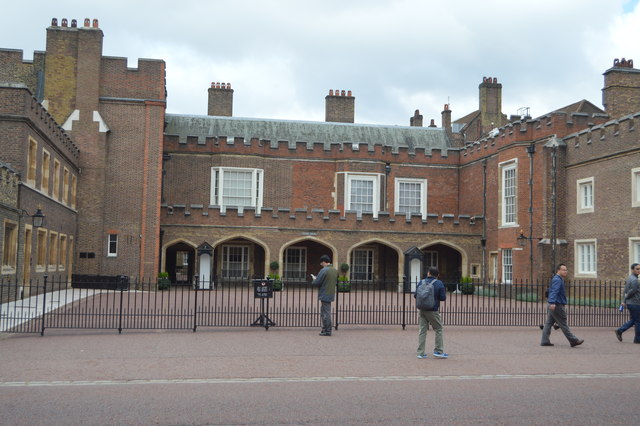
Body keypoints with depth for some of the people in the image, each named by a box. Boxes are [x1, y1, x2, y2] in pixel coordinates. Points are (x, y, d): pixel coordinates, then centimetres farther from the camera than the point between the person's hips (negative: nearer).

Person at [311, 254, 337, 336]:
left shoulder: (324, 270, -17)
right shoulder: (335, 270, 9)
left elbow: (317, 282, -17)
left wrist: (314, 279, 6)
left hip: (325, 295, -8)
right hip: (331, 294, 8)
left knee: (325, 313, -2)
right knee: (326, 312, 17)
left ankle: (327, 331, 1)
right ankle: (326, 329, 22)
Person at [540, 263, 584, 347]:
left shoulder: (559, 279, 19)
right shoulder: (557, 280, -15)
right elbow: (554, 291, -28)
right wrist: (552, 302, -39)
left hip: (552, 305, 10)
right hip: (556, 306, -10)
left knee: (548, 323, 7)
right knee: (563, 324, -1)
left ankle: (545, 341, 8)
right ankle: (573, 340, 6)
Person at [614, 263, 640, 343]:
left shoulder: (629, 278, 13)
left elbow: (626, 291, 16)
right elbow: (632, 291, -20)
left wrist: (625, 301, 15)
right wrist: (626, 297, -1)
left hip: (629, 303, 9)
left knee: (633, 320, 17)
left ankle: (619, 331, 12)